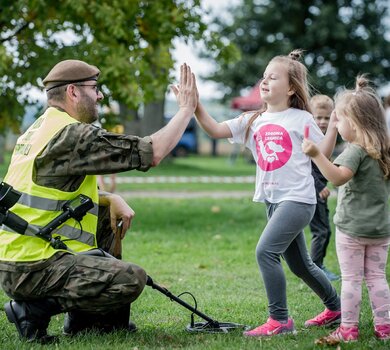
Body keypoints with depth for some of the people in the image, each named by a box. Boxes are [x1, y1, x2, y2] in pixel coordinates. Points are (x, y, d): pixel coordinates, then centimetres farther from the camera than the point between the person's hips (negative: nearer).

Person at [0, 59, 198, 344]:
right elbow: (152, 152, -17)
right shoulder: (71, 135, -17)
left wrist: (112, 200, 7)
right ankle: (35, 309, -8)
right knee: (132, 279, -19)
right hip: (32, 268, -10)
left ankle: (85, 316, 22)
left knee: (108, 215, 24)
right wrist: (187, 109, -4)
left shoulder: (40, 129, 15)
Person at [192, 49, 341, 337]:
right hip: (274, 201, 7)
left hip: (298, 199, -7)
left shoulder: (301, 119, -5)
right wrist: (195, 105, -14)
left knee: (266, 251, -20)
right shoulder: (253, 121, 8)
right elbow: (216, 130, -1)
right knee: (299, 264, 17)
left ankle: (279, 320, -11)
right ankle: (335, 308, 37)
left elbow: (323, 154, -3)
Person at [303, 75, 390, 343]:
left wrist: (316, 155, -39)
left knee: (351, 279, 0)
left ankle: (349, 329, 5)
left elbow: (339, 177, -32)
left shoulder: (357, 150, -17)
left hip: (352, 228, -7)